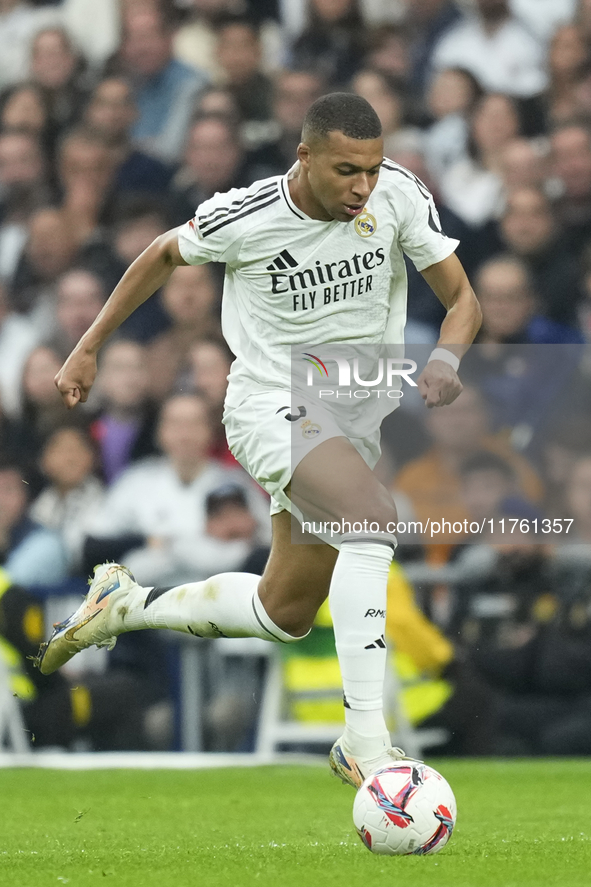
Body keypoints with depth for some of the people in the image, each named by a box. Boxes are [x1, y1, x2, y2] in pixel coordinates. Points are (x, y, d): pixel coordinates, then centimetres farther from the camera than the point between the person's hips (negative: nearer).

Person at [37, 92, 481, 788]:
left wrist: (444, 358, -26)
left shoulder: (398, 195, -11)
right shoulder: (243, 217, -17)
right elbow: (165, 255, 5)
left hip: (353, 417, 6)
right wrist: (89, 348, 10)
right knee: (374, 518, -32)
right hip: (270, 409, -5)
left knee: (283, 614, 13)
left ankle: (126, 605, 38)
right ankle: (365, 741, -34)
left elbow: (462, 299, -3)